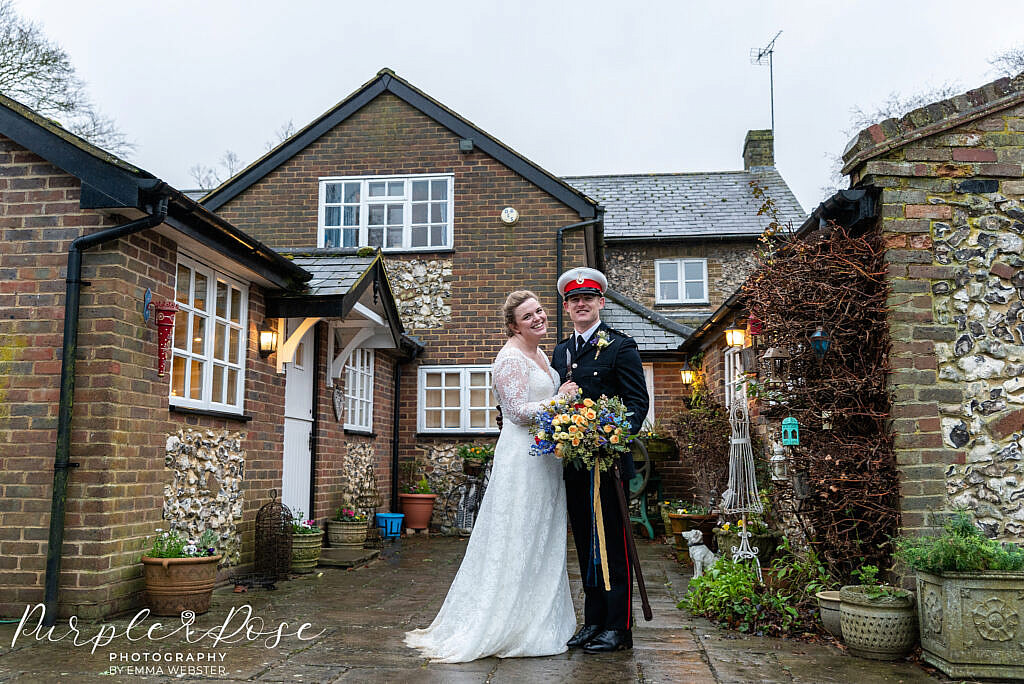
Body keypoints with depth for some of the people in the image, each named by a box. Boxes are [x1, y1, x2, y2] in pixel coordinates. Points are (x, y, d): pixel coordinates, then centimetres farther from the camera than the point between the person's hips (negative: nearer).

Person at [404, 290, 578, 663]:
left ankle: (537, 620, 23)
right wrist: (558, 400, -15)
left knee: (540, 540, 13)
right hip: (522, 457, -10)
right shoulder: (511, 358, -13)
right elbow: (517, 411, -18)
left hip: (545, 457, 10)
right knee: (519, 538, -3)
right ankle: (510, 627, 8)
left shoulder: (539, 353, 16)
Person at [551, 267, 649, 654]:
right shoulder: (560, 352, 16)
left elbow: (638, 401, -9)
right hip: (573, 461, 6)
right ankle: (593, 621, 24)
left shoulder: (620, 346, -3)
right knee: (585, 545, 13)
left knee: (612, 545, -1)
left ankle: (618, 628, 9)